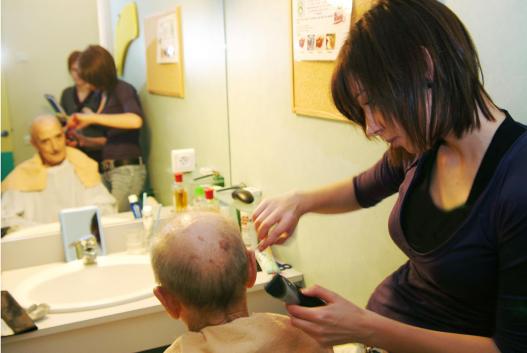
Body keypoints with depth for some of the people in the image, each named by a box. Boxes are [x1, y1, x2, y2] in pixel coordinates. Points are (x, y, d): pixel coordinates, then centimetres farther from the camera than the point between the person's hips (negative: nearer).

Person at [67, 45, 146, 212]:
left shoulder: (123, 90, -6)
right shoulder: (104, 94, 13)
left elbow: (135, 120, -28)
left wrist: (92, 118, -24)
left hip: (127, 170, -7)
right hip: (109, 171, 7)